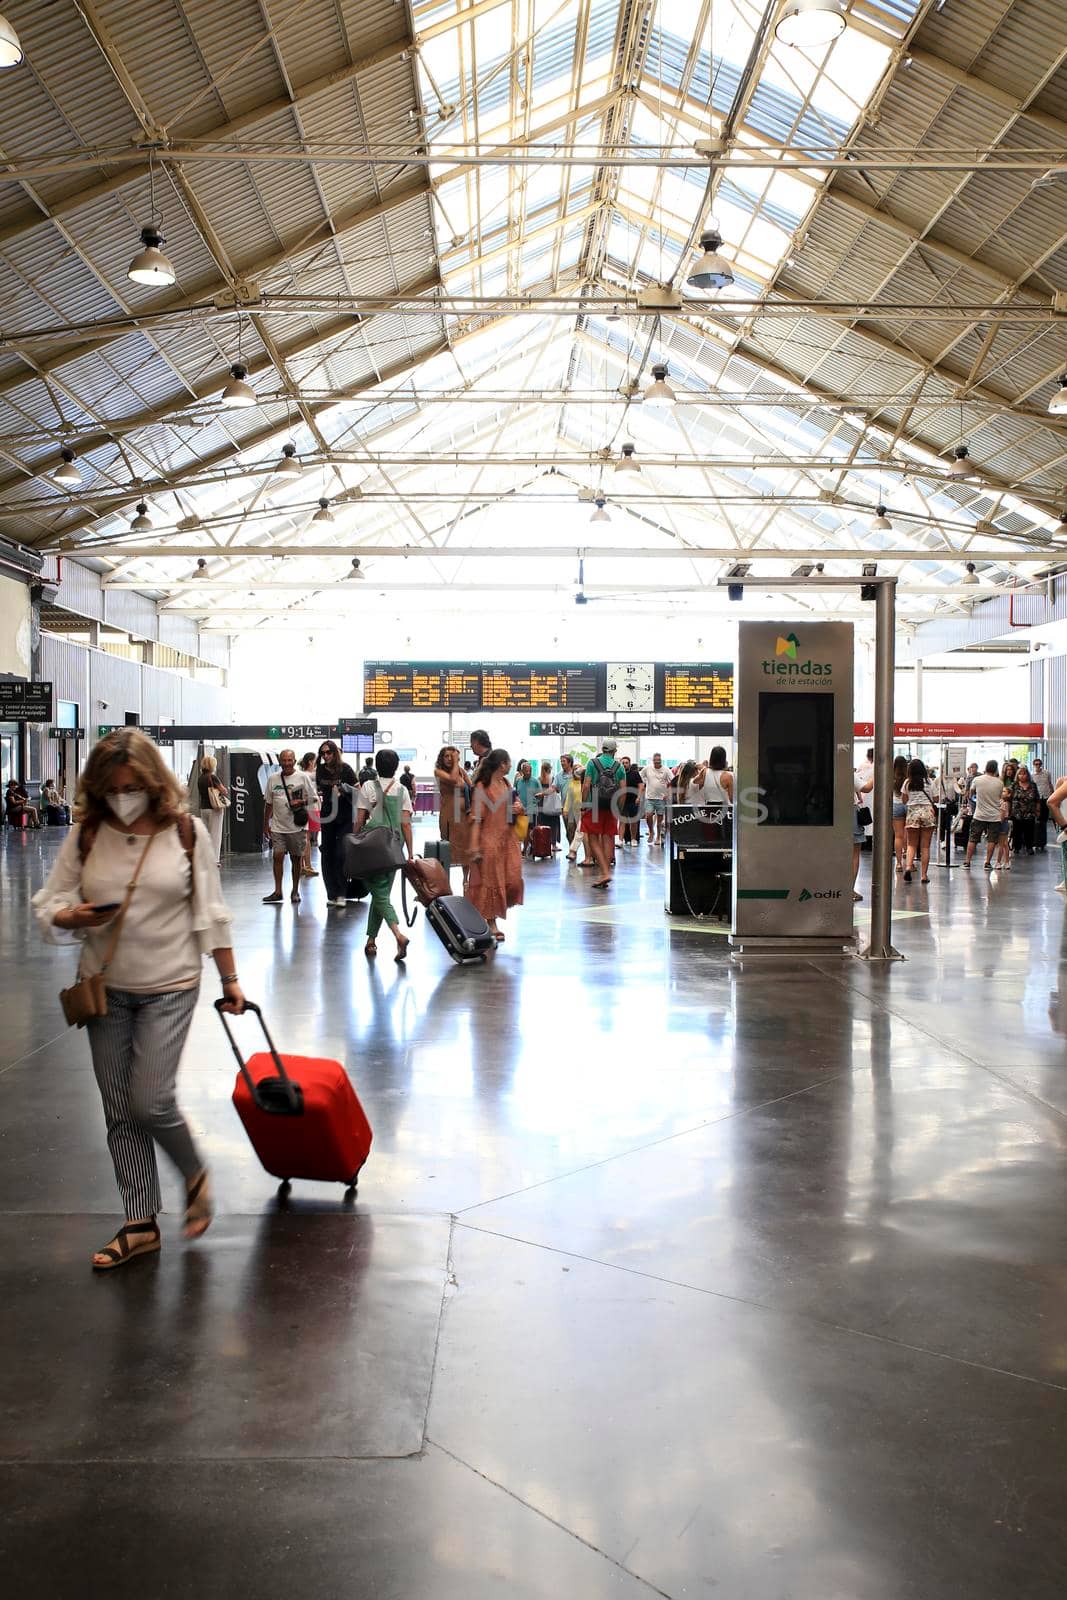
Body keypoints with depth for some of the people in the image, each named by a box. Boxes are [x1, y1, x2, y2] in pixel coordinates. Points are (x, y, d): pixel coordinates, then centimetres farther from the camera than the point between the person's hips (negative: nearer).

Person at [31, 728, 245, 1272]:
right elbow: (46, 906, 1)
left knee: (150, 1101, -10)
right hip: (105, 988, 3)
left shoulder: (186, 831, -7)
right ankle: (141, 1224, 21)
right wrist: (72, 917, -22)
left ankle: (195, 1175, 21)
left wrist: (230, 981, 2)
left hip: (169, 987, -3)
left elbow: (211, 913, -1)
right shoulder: (85, 834, -3)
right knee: (119, 1112, 8)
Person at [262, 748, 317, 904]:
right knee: (277, 856, -4)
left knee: (296, 858, 6)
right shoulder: (273, 778, 8)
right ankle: (277, 891, 2)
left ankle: (295, 891, 16)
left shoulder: (303, 777, -1)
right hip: (277, 827, 2)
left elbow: (314, 798, 1)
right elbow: (268, 803, 14)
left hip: (297, 826, -2)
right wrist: (266, 824, 12)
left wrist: (301, 802, -17)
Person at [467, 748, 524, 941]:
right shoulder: (482, 787, -12)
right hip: (490, 838, -7)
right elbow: (476, 817, -14)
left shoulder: (506, 784, 10)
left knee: (512, 880, 2)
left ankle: (494, 913, 21)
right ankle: (491, 923, 10)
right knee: (491, 881, 1)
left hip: (508, 838, 7)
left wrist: (517, 807, 2)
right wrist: (474, 845, -19)